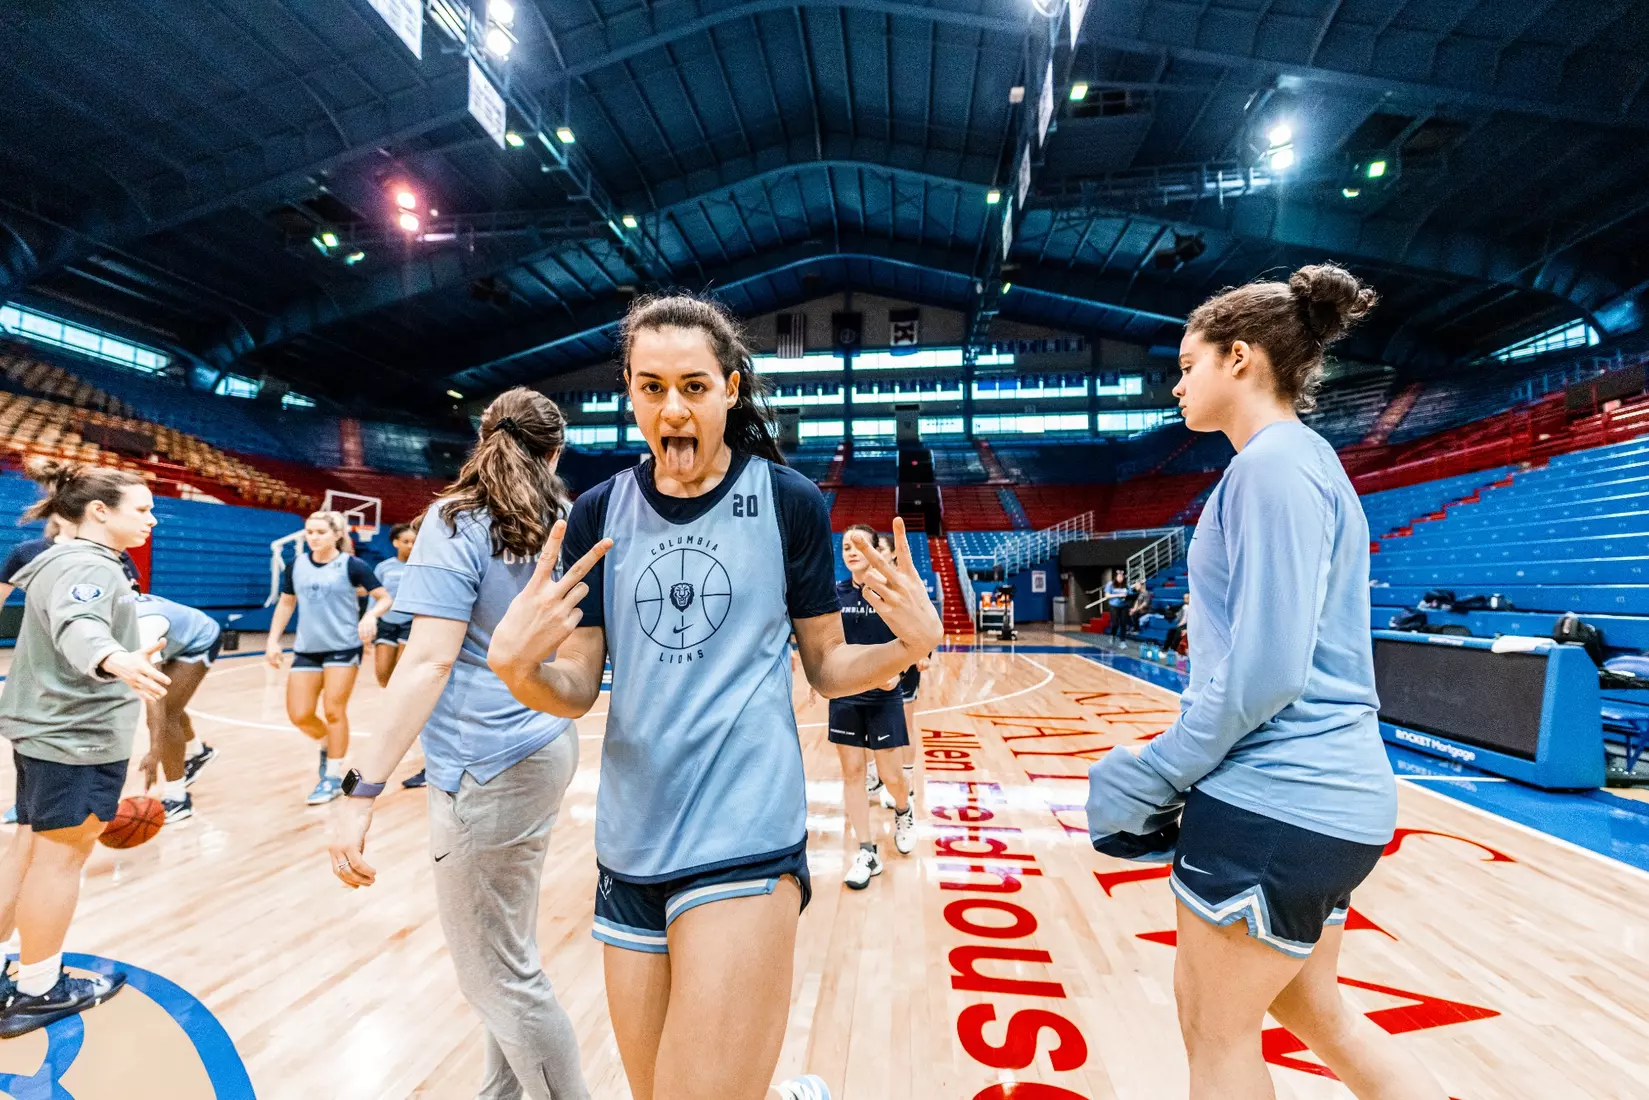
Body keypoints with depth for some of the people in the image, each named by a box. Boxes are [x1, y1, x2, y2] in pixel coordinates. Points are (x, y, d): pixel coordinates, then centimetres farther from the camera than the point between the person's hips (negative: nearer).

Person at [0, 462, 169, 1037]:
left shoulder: (63, 559, 15)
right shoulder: (89, 565, -20)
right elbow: (78, 626, -42)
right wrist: (116, 661, -61)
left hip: (47, 730, 11)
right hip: (79, 737, -11)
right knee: (60, 857, 2)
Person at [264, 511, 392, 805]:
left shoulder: (352, 565, -8)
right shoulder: (296, 566, 5)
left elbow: (385, 598, -7)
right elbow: (286, 604, 17)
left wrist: (371, 615, -28)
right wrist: (273, 640, 10)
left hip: (344, 648, -4)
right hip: (306, 650, 5)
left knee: (334, 711, -1)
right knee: (299, 715, 2)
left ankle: (333, 778, 13)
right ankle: (328, 745, 35)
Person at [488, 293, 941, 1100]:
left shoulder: (791, 502, -4)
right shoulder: (600, 513, 3)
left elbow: (826, 666, 1)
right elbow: (576, 692, 2)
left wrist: (911, 644, -17)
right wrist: (514, 666, -18)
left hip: (745, 834, -4)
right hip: (629, 842, 5)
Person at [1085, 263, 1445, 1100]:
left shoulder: (1273, 461, -15)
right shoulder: (1304, 461, 14)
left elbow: (1267, 667, -22)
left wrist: (1159, 772, -11)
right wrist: (1186, 770, 17)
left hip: (1276, 801, -10)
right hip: (1320, 792, 10)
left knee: (1218, 1033, 10)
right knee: (1312, 1010, 26)